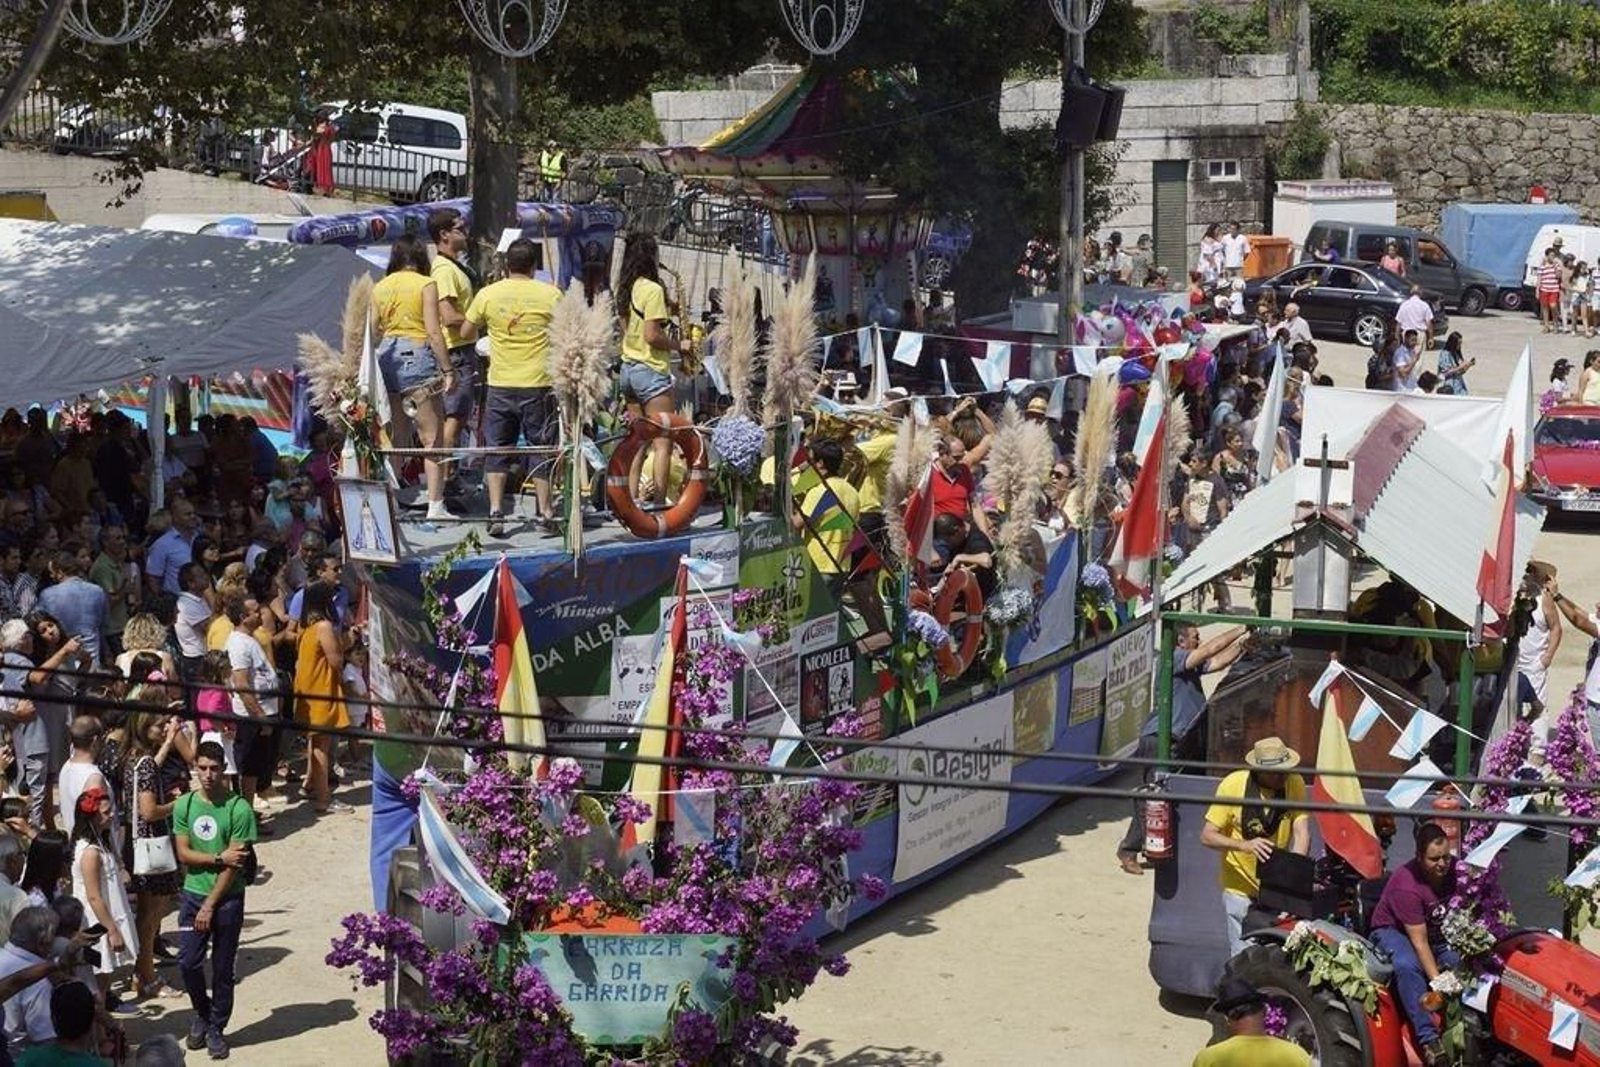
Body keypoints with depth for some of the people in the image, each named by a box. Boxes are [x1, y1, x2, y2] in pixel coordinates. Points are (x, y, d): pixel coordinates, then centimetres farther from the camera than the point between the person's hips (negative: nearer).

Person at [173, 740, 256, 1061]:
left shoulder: (239, 810, -13)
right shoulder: (184, 805, -1)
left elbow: (235, 865, -13)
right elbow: (184, 854, -3)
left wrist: (210, 906, -13)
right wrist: (219, 858, -16)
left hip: (227, 899, -2)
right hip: (193, 894, 2)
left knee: (222, 969, 6)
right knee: (188, 962, -2)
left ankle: (216, 1028, 21)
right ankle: (202, 1014, 24)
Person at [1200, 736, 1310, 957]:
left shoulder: (1295, 784, -10)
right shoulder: (1233, 785, -16)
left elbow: (1302, 833, -15)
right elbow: (1207, 836, -16)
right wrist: (1244, 845, -33)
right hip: (1241, 887, -2)